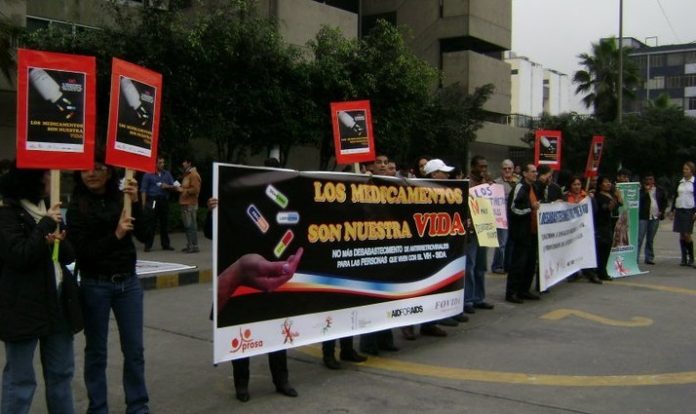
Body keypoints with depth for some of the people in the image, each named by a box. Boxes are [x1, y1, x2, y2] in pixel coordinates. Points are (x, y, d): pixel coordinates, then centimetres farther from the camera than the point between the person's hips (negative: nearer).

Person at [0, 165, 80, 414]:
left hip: (57, 301, 8)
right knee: (20, 378, 0)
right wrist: (46, 225, -15)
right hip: (23, 306, -7)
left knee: (61, 373, 15)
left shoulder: (48, 209, 14)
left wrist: (60, 243, -9)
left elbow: (70, 255, 12)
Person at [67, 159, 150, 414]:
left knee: (134, 349, 9)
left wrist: (135, 202, -17)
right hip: (95, 286, -3)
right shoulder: (77, 206, -6)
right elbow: (82, 251, -12)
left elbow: (144, 235, -6)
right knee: (96, 350, 8)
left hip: (128, 282, 3)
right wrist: (116, 235, -23)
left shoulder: (121, 198, 2)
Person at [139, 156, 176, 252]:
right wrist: (144, 204, -10)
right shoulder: (148, 175, 3)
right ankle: (148, 245, 0)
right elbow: (143, 190, -2)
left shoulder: (167, 174, 14)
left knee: (165, 223, 7)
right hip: (152, 201, -4)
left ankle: (165, 244, 15)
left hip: (164, 201, 4)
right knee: (151, 224, -5)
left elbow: (174, 187, 15)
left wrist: (167, 186, -7)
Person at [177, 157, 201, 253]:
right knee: (187, 226, 11)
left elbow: (195, 189, -17)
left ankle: (194, 246, -9)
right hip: (185, 203, 10)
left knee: (191, 225, -10)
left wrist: (183, 190, -14)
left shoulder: (194, 175, -10)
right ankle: (189, 245, 16)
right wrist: (180, 188, 14)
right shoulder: (186, 174, 20)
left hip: (190, 204, -10)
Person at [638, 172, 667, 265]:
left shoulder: (660, 190, 10)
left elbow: (664, 201, 20)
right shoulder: (641, 190, -1)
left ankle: (649, 258, 15)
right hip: (643, 216, -3)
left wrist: (661, 211, 8)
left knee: (650, 240, 10)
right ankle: (635, 258, -9)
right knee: (639, 238, -8)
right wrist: (646, 191, -16)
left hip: (655, 217, 4)